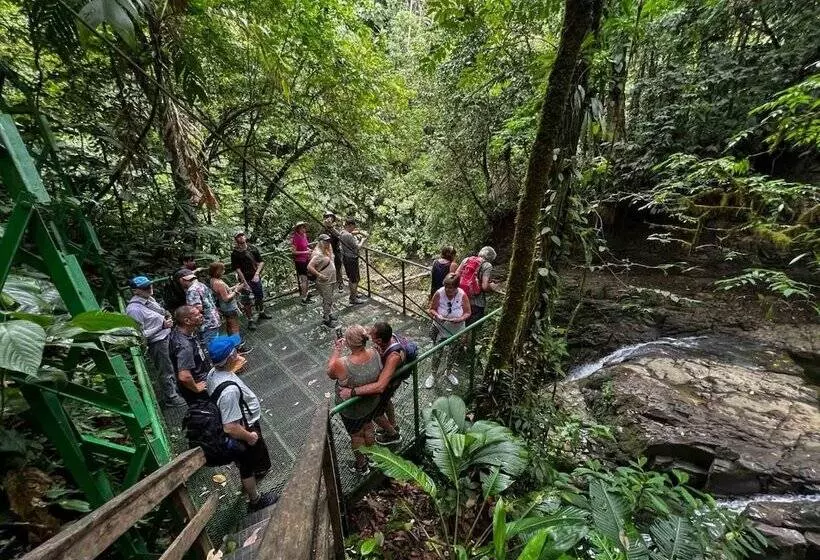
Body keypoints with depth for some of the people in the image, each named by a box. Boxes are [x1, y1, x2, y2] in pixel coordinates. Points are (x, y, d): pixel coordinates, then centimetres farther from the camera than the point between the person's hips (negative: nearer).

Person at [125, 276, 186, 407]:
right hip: (156, 344, -8)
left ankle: (175, 390, 45)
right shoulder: (134, 309, -23)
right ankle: (170, 398, 30)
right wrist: (162, 326, -23)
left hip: (167, 336, 8)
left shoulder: (149, 298, 0)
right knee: (166, 372, 10)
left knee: (173, 367, 25)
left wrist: (167, 315, -4)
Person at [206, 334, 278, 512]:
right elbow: (231, 428, -35)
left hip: (242, 426, 9)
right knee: (261, 464, 20)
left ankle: (248, 484, 64)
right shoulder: (230, 390, -42)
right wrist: (249, 437, -19)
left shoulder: (213, 373, -14)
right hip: (244, 432, -9)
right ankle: (255, 500, 46)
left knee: (245, 463, 36)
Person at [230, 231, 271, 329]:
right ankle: (250, 320, 15)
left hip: (255, 278, 4)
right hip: (245, 279, -4)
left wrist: (256, 274, -11)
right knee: (246, 301, 4)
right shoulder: (235, 253, -10)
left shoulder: (253, 248, -1)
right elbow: (237, 269, -13)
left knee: (260, 296, 19)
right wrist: (245, 283, -17)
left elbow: (261, 262, 2)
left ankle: (261, 313, 41)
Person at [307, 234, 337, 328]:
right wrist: (320, 275, -25)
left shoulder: (327, 251, 7)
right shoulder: (318, 254, -22)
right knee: (327, 300, 1)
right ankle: (326, 319, 14)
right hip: (324, 282, -9)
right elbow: (309, 267, -28)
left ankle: (329, 314, 38)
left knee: (330, 299, 21)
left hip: (331, 280, 9)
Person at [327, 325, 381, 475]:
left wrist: (337, 349, -9)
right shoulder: (374, 353, -25)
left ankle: (362, 466, 51)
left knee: (356, 435, 25)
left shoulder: (342, 364, -39)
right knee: (368, 425, 32)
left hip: (352, 410, -4)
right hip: (372, 402, 4)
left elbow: (330, 373, -13)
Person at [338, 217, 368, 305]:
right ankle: (353, 299, 14)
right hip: (351, 259, -10)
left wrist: (359, 232, 7)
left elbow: (352, 233, 24)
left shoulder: (342, 232, 5)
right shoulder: (349, 236, -26)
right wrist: (363, 240, -6)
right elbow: (358, 247, -21)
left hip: (346, 258, 10)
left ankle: (354, 293, 39)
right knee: (354, 279, 3)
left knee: (351, 278, 23)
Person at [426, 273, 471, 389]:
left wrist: (459, 319, -30)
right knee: (438, 353, 6)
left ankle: (448, 372, 48)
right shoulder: (439, 293, -22)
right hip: (441, 329, -1)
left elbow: (468, 313, -11)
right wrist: (437, 315, -31)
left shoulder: (462, 295, -20)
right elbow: (431, 309, -10)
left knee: (451, 352, 21)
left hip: (456, 330, 2)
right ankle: (432, 374, 32)